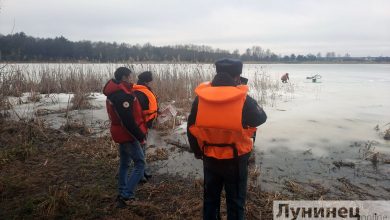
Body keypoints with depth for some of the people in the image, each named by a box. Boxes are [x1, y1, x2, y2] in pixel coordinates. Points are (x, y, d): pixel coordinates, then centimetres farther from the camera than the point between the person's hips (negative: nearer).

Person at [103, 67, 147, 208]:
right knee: (140, 164, -5)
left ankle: (122, 194, 27)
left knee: (124, 163, 18)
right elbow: (128, 120, -26)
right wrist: (140, 135, -18)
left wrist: (138, 133, 15)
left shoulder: (114, 92, 11)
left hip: (121, 133, 10)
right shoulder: (122, 94, -22)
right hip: (128, 134, -10)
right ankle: (126, 196, -6)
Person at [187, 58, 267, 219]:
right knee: (235, 200, 15)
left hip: (210, 157, 3)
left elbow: (191, 127, 1)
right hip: (235, 158, -3)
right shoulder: (243, 98, -18)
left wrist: (197, 151, 15)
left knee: (210, 197, 22)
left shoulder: (201, 96, -8)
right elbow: (261, 118, -1)